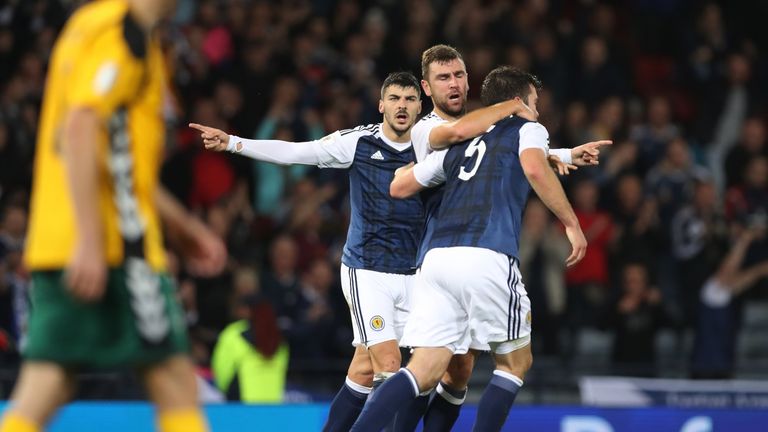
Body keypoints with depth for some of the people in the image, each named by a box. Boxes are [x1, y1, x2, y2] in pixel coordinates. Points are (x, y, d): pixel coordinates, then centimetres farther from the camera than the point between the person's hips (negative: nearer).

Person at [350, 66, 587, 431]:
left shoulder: (460, 144, 29)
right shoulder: (527, 129, 15)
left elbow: (399, 187, 32)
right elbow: (535, 170, -9)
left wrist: (416, 160, 52)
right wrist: (571, 223, -4)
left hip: (438, 258, 5)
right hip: (487, 260, -5)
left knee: (424, 372, 0)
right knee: (516, 361, 14)